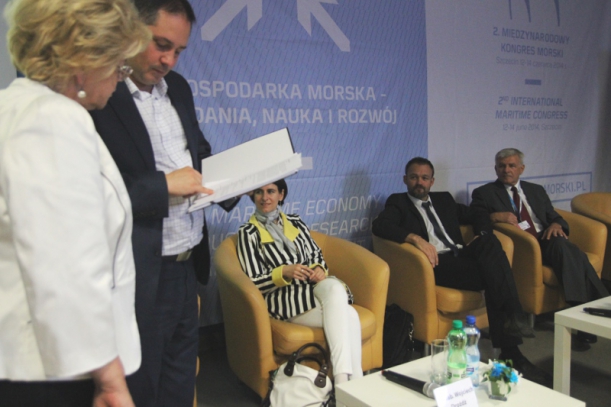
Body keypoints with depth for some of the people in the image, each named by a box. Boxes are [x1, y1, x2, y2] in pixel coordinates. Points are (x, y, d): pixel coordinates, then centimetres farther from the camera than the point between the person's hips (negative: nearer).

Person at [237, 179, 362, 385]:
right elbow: (254, 283, -2)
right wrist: (284, 273, -20)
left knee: (335, 288, -34)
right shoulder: (248, 233, 3)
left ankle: (343, 379, -36)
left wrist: (320, 268, -6)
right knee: (347, 315, -29)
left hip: (314, 285, 4)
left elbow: (316, 254, 18)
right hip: (284, 296, -4)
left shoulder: (295, 222, 18)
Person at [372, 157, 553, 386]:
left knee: (489, 241, -28)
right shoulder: (398, 202, 12)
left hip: (460, 256, 5)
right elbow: (379, 225, -8)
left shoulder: (444, 199, 30)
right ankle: (511, 352, -23)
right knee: (494, 273, -27)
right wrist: (415, 238, -23)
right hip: (436, 263, -5)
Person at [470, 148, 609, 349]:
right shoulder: (484, 193, 11)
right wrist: (494, 216, -21)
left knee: (563, 246, -31)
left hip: (546, 241, 5)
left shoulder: (536, 190, 26)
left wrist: (556, 224, -4)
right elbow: (476, 224, -1)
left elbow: (554, 217, 21)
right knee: (568, 251, -31)